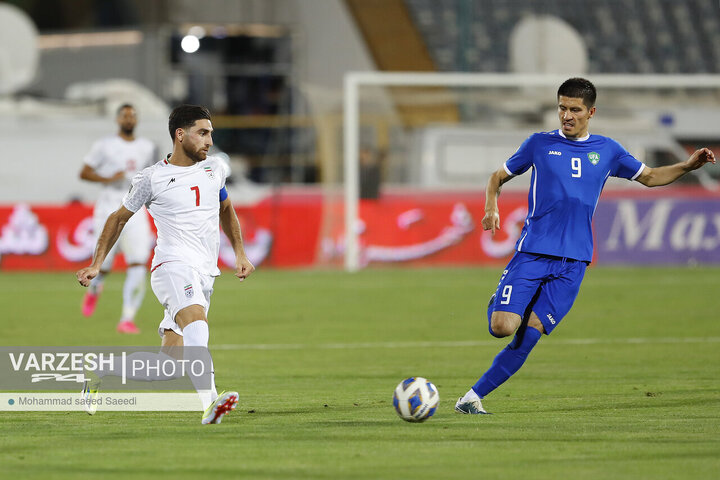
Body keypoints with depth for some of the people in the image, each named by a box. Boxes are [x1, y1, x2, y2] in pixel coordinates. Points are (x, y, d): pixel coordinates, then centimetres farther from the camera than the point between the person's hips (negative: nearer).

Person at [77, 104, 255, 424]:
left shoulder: (215, 169, 13)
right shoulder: (152, 179, -1)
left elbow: (225, 209, 32)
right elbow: (119, 218, 12)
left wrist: (240, 253, 25)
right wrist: (96, 265, 10)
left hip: (205, 274, 6)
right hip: (173, 265, -6)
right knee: (196, 318, -34)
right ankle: (209, 403, -49)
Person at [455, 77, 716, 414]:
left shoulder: (606, 151, 12)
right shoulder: (540, 144, 7)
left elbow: (649, 177, 23)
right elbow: (498, 177, 16)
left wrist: (687, 166, 7)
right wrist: (491, 207, -4)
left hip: (572, 263, 1)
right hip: (531, 253, -1)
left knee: (528, 336, -10)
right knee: (502, 327, -16)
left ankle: (474, 396, -3)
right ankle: (497, 305, 21)